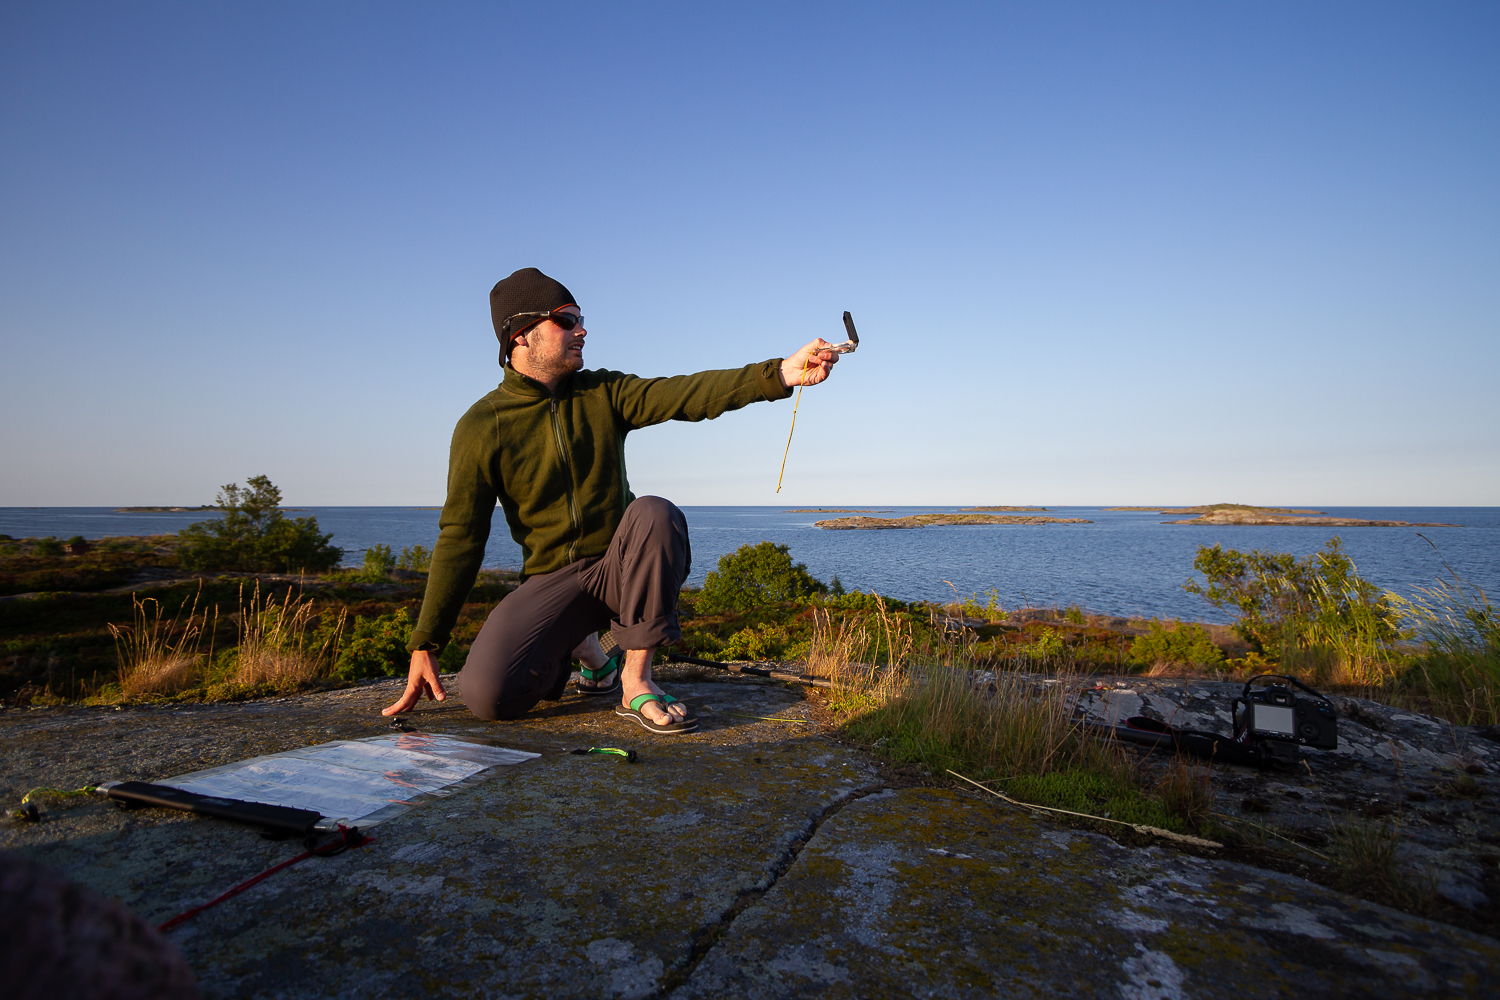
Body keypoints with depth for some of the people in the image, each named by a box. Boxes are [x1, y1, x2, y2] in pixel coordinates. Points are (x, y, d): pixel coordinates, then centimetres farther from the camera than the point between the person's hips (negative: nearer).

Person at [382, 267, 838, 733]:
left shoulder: (604, 392, 2)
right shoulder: (481, 428, -5)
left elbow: (687, 394, -14)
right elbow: (460, 538, -5)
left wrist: (781, 372, -29)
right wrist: (424, 645, -8)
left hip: (623, 569, 1)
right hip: (553, 581, -1)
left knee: (653, 513, -32)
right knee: (487, 693, -23)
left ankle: (635, 681, -18)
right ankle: (583, 649, 12)